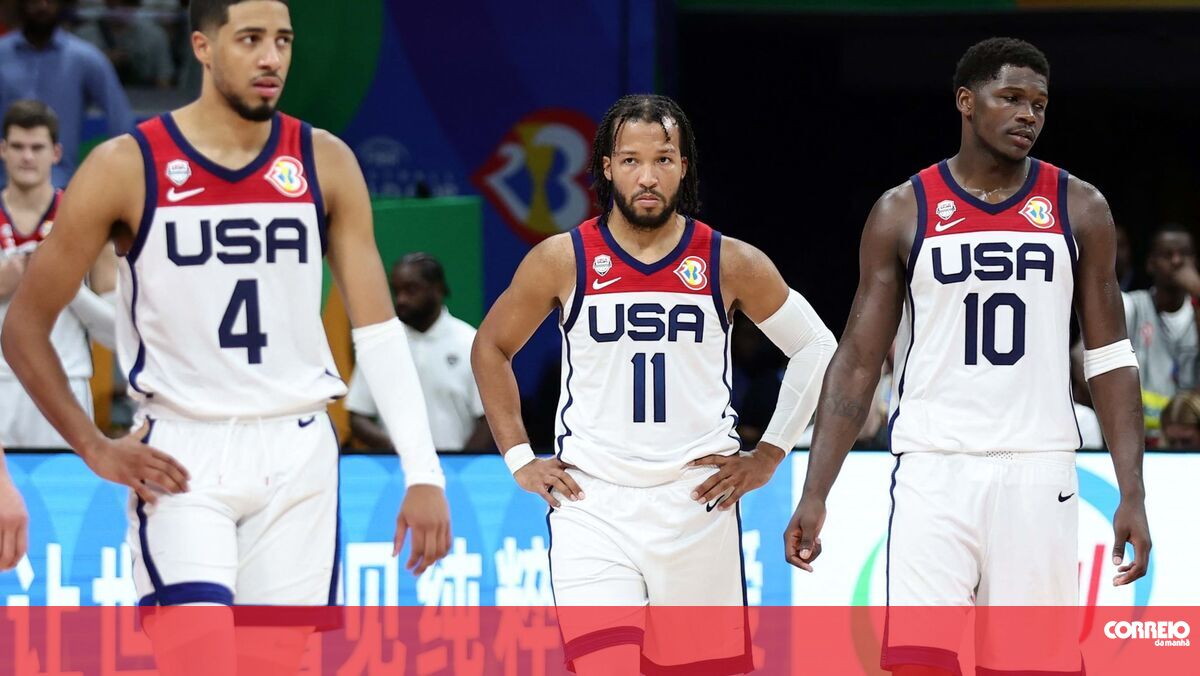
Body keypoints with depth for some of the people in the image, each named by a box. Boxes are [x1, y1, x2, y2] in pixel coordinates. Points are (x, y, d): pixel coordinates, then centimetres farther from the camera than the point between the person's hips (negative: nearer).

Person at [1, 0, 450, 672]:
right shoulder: (127, 167, -4)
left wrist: (424, 472, -5)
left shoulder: (325, 163, 4)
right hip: (180, 457, -3)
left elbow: (378, 327, 3)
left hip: (298, 451, 3)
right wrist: (95, 448, -4)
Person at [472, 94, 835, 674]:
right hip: (591, 504, -1)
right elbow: (491, 348, 14)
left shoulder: (731, 264, 1)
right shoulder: (563, 260, -1)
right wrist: (518, 459, 7)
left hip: (697, 503, 2)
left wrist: (767, 458, 7)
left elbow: (816, 348, 12)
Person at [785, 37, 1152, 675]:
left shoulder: (1079, 209, 6)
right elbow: (856, 362, 5)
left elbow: (1110, 360, 8)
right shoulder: (903, 212, 3)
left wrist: (1132, 495, 0)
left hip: (1038, 477, 1)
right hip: (935, 472, -1)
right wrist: (814, 495, -3)